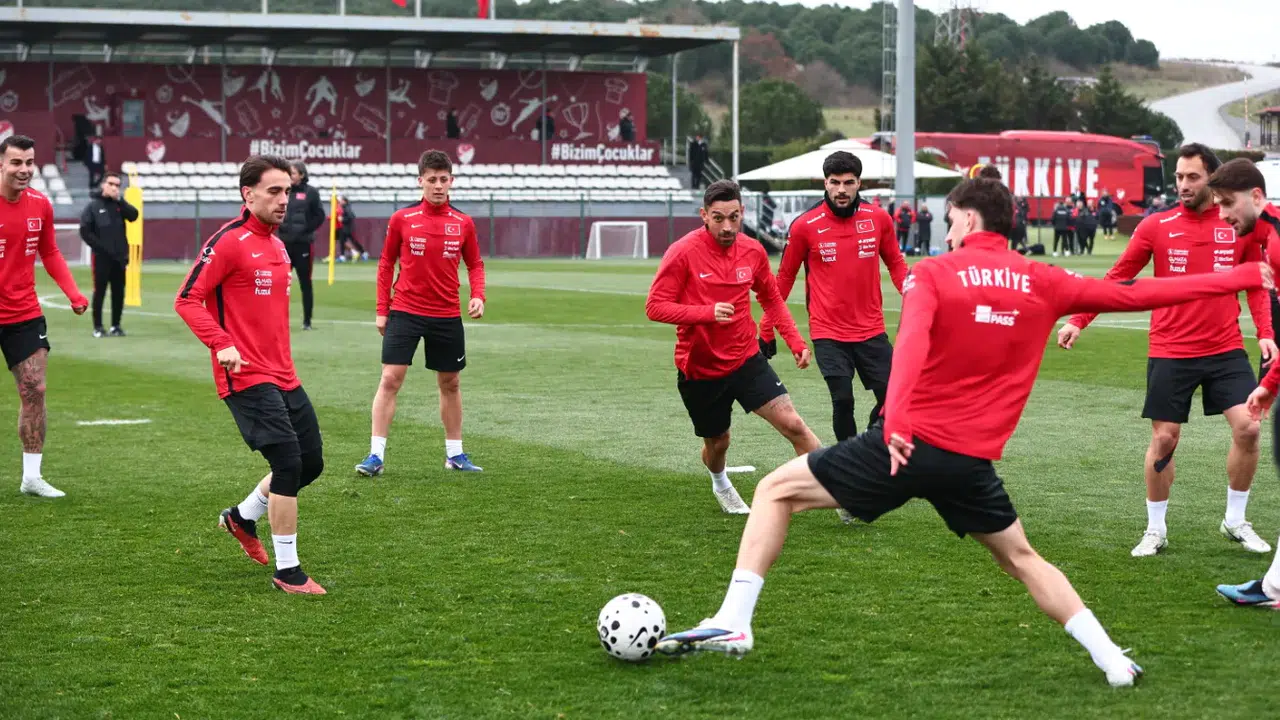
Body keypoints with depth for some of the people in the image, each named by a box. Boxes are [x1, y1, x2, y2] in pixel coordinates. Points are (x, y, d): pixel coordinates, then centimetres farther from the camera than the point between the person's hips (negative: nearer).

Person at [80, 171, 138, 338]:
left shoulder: (119, 204, 9)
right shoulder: (93, 206, -1)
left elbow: (134, 216, -9)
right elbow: (85, 231, -6)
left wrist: (119, 200, -16)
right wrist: (100, 247, -11)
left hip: (119, 256, 4)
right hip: (102, 256, -4)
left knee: (118, 292, 6)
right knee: (100, 292, -1)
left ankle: (116, 325, 15)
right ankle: (98, 327, 5)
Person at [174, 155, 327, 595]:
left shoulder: (277, 246, 15)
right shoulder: (229, 241, -12)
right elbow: (187, 300, -13)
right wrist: (221, 344, -24)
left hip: (283, 376, 9)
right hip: (247, 377, -9)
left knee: (311, 462, 11)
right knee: (289, 463, -13)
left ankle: (242, 517, 34)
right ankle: (287, 571, -3)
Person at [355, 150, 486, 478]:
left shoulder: (463, 223, 1)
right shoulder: (401, 220, -3)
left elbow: (475, 264, 10)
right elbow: (386, 263, 5)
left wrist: (478, 296, -8)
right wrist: (382, 309, 2)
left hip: (447, 316, 2)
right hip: (404, 312, -2)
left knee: (450, 383, 11)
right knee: (390, 379, -9)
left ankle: (455, 453, 24)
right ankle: (376, 455, -5)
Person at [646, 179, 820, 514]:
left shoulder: (753, 251, -1)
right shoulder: (683, 253, -15)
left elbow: (771, 299, 15)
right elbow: (655, 307, -16)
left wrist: (795, 341, 5)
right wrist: (708, 312, -28)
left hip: (746, 359, 2)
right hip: (699, 369, -2)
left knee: (793, 424, -12)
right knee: (717, 444, 15)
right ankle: (720, 483, 50)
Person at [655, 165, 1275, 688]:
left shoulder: (932, 274, -3)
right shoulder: (1045, 284, 7)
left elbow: (912, 342, -22)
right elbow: (1136, 294, 14)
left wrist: (895, 416, -38)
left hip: (909, 444, -4)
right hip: (973, 462, 4)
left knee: (776, 490, 10)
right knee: (1021, 558, 26)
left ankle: (733, 622, 1)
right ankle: (1112, 661, 21)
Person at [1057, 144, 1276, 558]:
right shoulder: (1157, 226, -3)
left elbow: (1257, 285, 9)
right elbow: (1116, 278, 1)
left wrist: (1265, 333, -4)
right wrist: (1078, 321, -5)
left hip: (1225, 350, 1)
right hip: (1170, 352, -1)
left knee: (1247, 428, -7)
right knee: (1164, 439, 2)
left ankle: (1236, 522, 13)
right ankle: (1156, 529, 19)